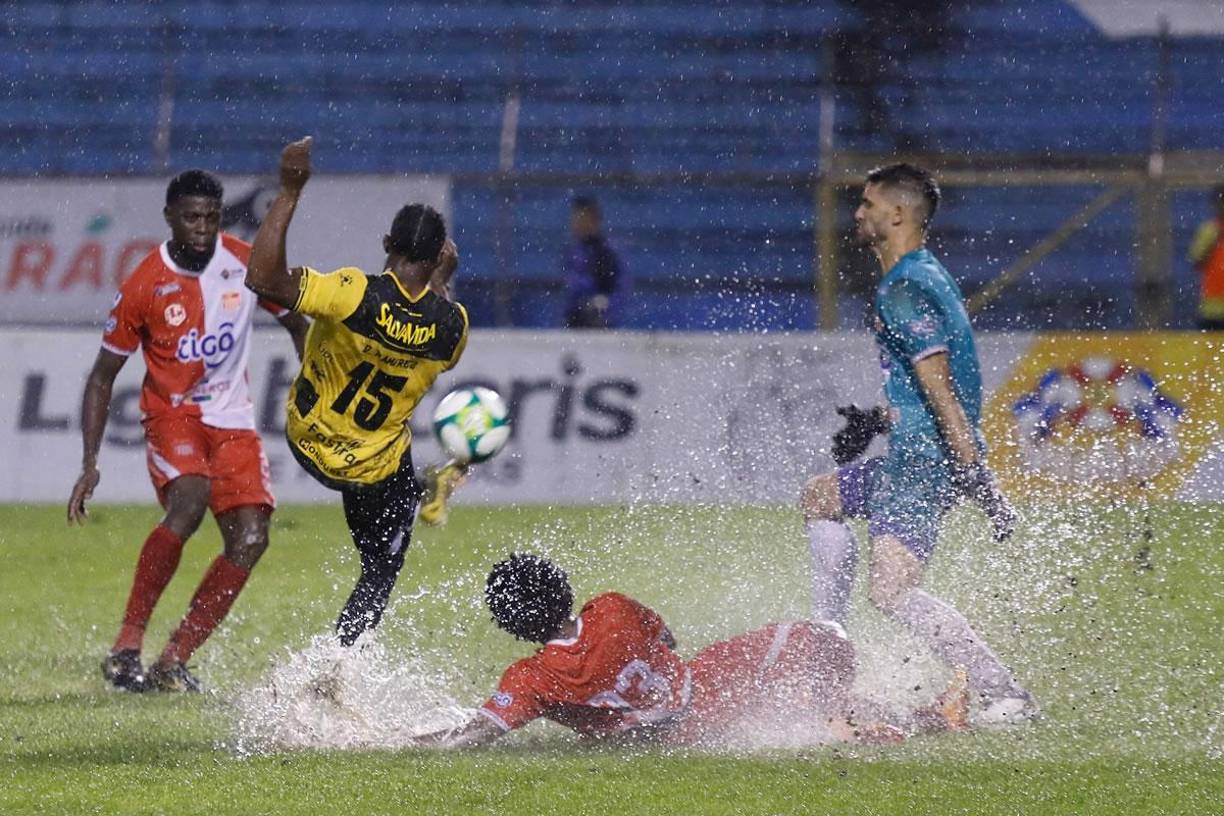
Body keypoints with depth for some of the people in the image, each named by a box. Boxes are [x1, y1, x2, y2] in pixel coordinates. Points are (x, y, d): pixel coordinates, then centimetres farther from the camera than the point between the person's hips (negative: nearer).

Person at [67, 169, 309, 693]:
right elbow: (102, 378, -3)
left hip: (233, 420, 4)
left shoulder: (246, 264, -4)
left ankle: (174, 661, -2)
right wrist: (90, 464, -9)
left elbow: (297, 325, 13)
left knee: (250, 539, -12)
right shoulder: (145, 286, -11)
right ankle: (127, 646, -29)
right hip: (172, 414, -4)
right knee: (189, 502, -32)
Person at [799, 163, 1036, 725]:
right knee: (819, 497, 29)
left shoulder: (903, 290, -16)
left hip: (926, 459, -11)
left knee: (890, 591, -22)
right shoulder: (922, 276, 16)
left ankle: (1005, 695, -25)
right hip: (914, 454, 11)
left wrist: (976, 477, -27)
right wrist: (877, 421, 35)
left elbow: (939, 390, -23)